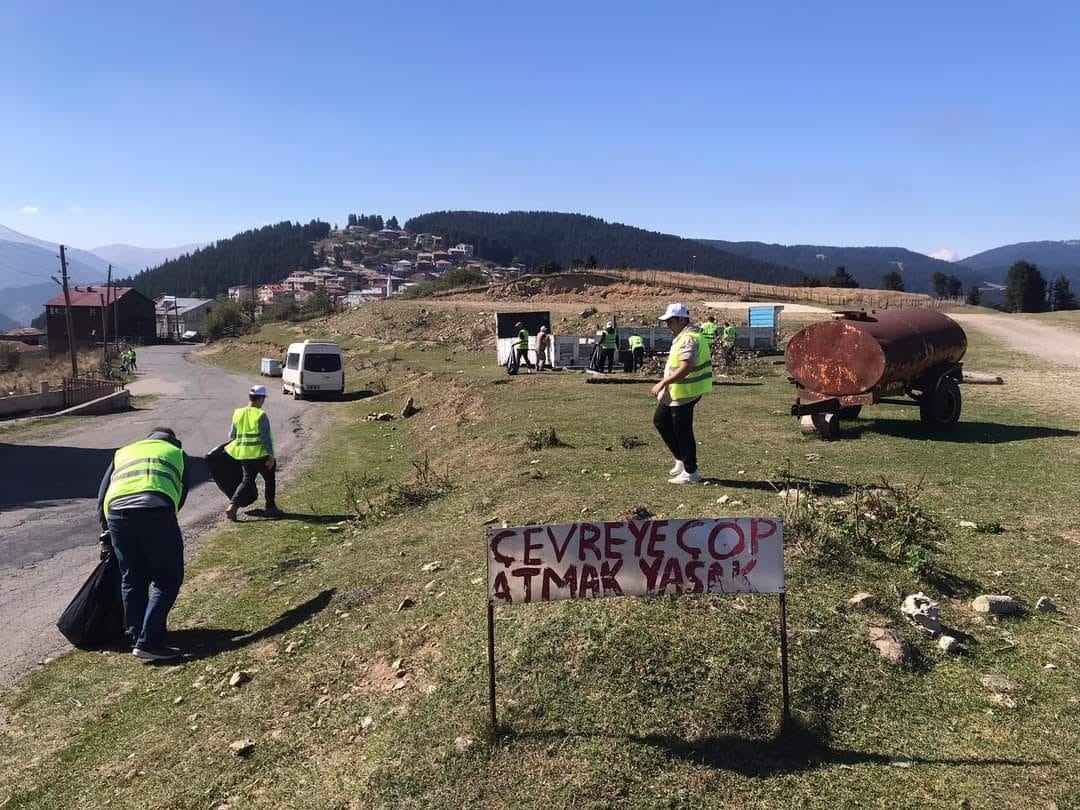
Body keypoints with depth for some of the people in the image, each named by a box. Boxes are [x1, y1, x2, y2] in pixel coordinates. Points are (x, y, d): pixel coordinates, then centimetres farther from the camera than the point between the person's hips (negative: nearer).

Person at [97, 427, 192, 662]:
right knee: (167, 580, 5)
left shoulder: (123, 452, 34)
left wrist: (107, 531, 34)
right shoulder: (176, 453, 28)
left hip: (117, 512, 4)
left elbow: (102, 495, 28)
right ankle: (148, 643, -2)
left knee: (132, 581, 17)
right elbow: (182, 494, 24)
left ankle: (137, 640, 22)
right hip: (155, 511, -4)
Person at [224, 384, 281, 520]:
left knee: (247, 481, 16)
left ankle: (233, 505, 0)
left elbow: (231, 435, 10)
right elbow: (266, 438, -16)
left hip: (243, 455, 5)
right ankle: (270, 507, 23)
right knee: (269, 480, 15)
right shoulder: (261, 415, -14)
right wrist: (271, 456, -10)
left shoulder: (238, 413, 3)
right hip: (260, 455, -5)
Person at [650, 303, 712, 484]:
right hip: (675, 392, 11)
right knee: (660, 420, 19)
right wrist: (665, 384, 21)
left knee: (682, 432, -2)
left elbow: (685, 368, -30)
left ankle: (690, 472, 11)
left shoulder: (689, 339, -21)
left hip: (684, 393, -11)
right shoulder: (684, 336, 12)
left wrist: (663, 383, -28)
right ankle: (682, 459, 27)